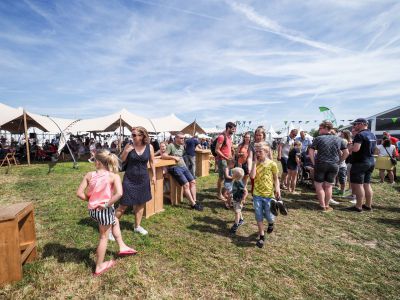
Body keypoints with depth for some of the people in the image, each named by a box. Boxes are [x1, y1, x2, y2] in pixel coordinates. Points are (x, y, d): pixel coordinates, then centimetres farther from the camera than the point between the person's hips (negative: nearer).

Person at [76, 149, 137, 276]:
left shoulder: (89, 175, -5)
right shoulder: (114, 176, -16)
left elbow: (79, 193, -5)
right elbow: (119, 193, -31)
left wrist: (90, 200, 9)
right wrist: (107, 204, -19)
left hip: (92, 210, 5)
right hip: (105, 210, -5)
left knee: (115, 221, 31)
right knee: (104, 237, 17)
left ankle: (122, 247, 38)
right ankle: (99, 267, 34)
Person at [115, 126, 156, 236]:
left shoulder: (149, 147, -5)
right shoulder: (129, 145, -8)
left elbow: (152, 162, 6)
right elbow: (121, 161, -1)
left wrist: (153, 175, 4)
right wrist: (126, 151, -18)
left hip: (143, 179, 2)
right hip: (129, 179, -2)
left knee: (141, 203, 14)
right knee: (123, 205, 1)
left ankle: (137, 226, 33)